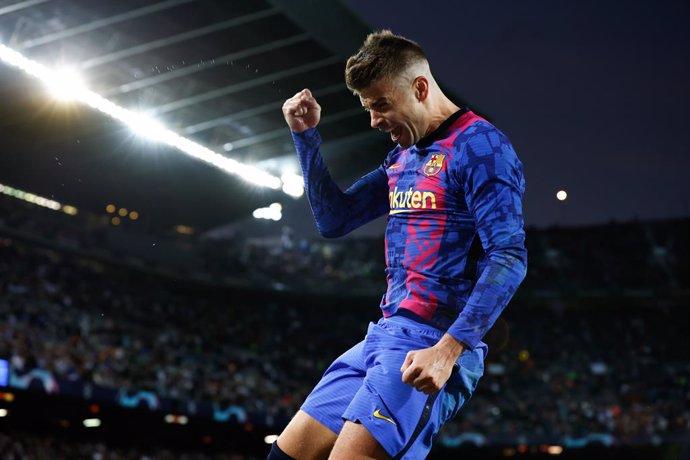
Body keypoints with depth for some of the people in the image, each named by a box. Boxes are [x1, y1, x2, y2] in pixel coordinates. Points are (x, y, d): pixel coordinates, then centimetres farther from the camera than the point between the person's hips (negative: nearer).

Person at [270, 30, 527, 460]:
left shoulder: (479, 146, -11)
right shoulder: (402, 157, 17)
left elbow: (508, 259, -19)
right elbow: (334, 219, 21)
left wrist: (449, 349, -27)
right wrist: (307, 136, 13)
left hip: (431, 347, -9)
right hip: (383, 337, 9)